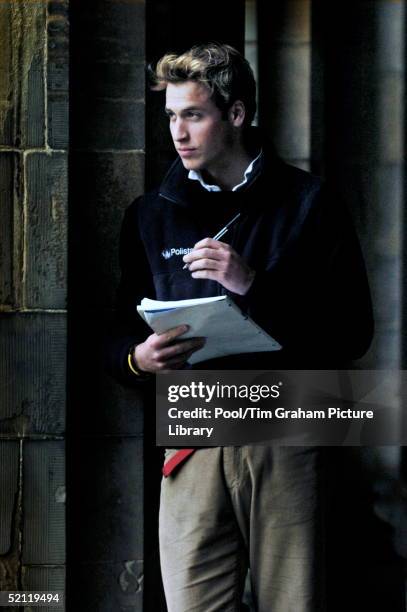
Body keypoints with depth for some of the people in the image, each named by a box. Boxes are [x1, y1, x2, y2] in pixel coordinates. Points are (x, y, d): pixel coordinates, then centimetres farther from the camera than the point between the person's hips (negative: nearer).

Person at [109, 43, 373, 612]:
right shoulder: (150, 214, 13)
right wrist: (138, 358, -7)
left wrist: (255, 285, -14)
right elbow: (120, 336, 17)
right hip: (193, 450, 2)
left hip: (286, 442, -2)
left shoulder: (309, 202, 4)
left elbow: (354, 331, -3)